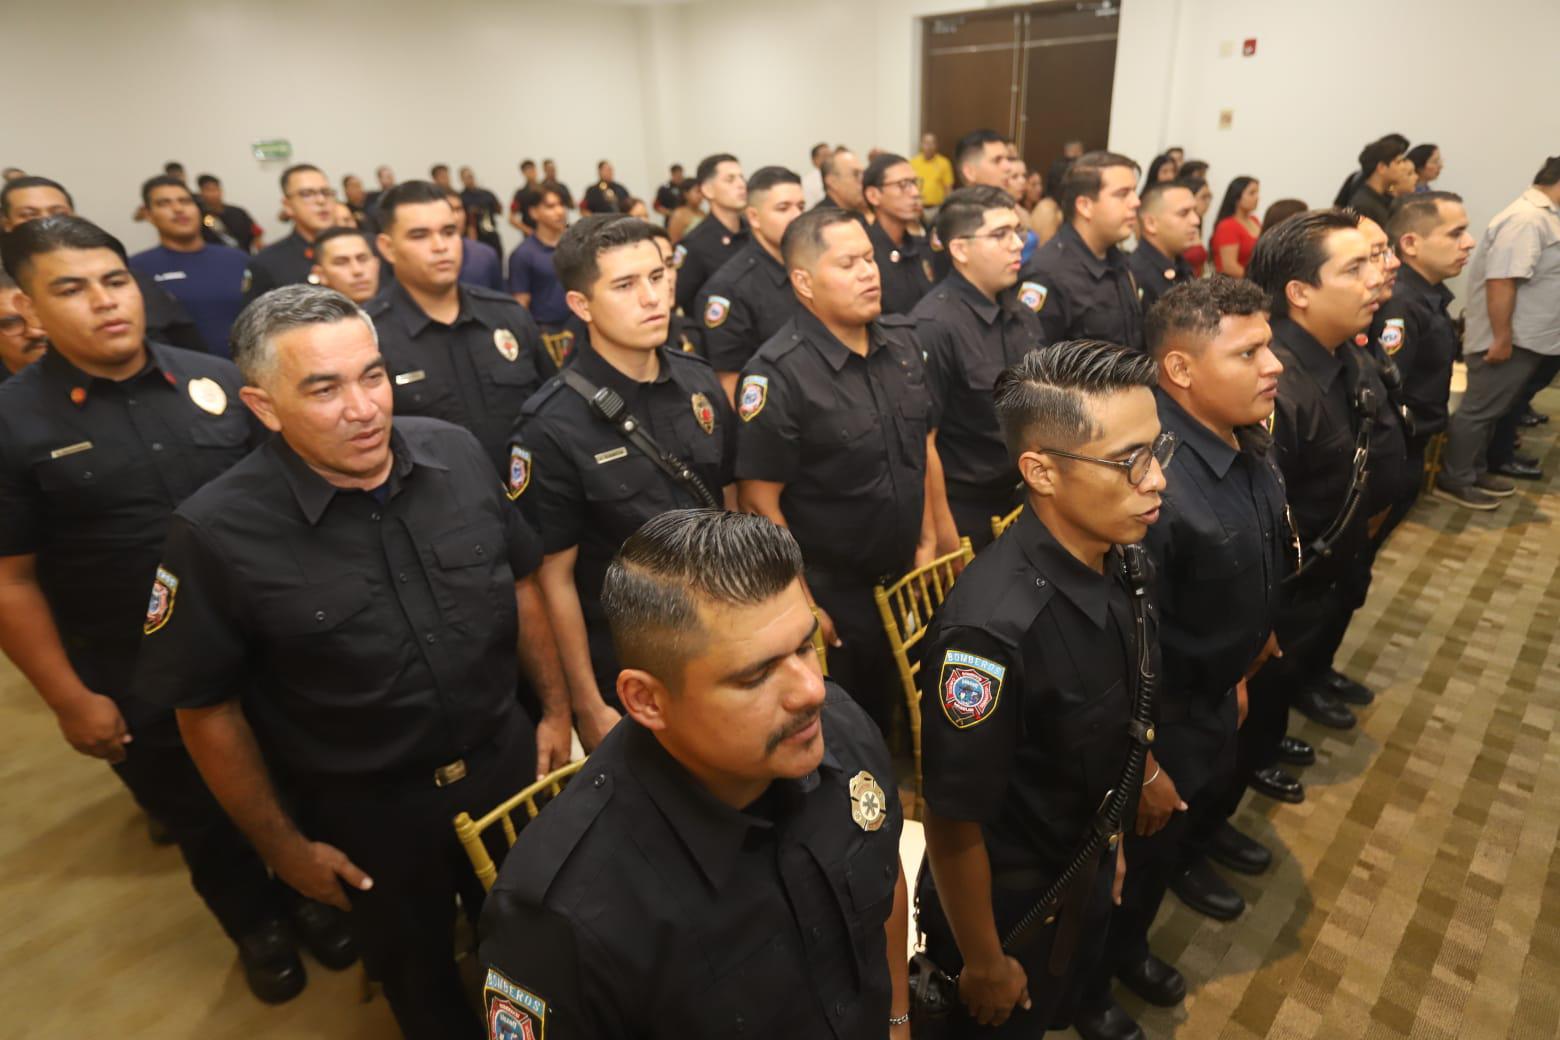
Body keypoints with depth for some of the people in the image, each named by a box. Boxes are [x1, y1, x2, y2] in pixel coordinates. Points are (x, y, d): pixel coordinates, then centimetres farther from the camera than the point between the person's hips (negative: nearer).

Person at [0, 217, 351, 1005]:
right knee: (197, 818, 19)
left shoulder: (218, 381, -4)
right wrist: (69, 698, -8)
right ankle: (257, 926, 45)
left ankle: (315, 895, 46)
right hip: (136, 680, -1)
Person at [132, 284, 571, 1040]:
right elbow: (207, 708, -10)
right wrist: (283, 846, -3)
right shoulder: (217, 532, -22)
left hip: (505, 764, 3)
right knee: (418, 978, 25)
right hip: (364, 813, -2)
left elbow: (519, 583, 1)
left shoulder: (457, 454, -13)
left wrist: (556, 708, 5)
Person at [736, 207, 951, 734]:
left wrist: (928, 541, 9)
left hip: (904, 582, 6)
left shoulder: (902, 341, 1)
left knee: (888, 712, 24)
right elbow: (760, 502, -19)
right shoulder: (777, 375, -21)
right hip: (830, 597, -6)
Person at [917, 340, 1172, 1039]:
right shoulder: (991, 626, -39)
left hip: (1089, 870, 7)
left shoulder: (1119, 563, -14)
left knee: (1075, 978, 35)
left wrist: (1112, 841, 15)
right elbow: (953, 822, -28)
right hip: (1007, 901, -6)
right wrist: (984, 965, -13)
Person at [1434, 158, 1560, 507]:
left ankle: (1475, 472, 25)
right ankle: (1452, 481, 4)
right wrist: (1502, 338, -26)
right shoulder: (1526, 219, -19)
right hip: (1511, 340, -10)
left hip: (1528, 339, 10)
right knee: (1480, 410, -3)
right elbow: (1501, 282, -26)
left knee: (1493, 409, 16)